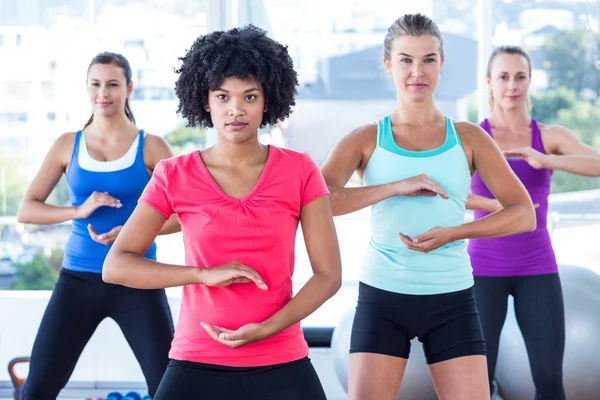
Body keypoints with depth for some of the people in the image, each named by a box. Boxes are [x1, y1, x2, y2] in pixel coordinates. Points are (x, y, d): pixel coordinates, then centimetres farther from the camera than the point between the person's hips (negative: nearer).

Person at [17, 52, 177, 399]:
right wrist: (79, 210, -14)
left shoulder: (151, 147, 0)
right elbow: (27, 210, 3)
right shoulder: (68, 145, 6)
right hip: (79, 279, 2)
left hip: (136, 281, -2)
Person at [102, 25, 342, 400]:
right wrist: (205, 274, -16)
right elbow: (116, 266, -5)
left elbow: (329, 274, -1)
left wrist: (264, 329, -15)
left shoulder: (300, 171, 0)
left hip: (282, 367, 0)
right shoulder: (175, 176, 0)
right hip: (196, 367, 0)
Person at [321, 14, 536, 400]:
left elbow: (524, 214, 0)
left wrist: (453, 233, -13)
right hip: (383, 297, -1)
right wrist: (396, 187, -21)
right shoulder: (366, 140, 1)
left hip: (452, 300, 1)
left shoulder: (469, 138, 5)